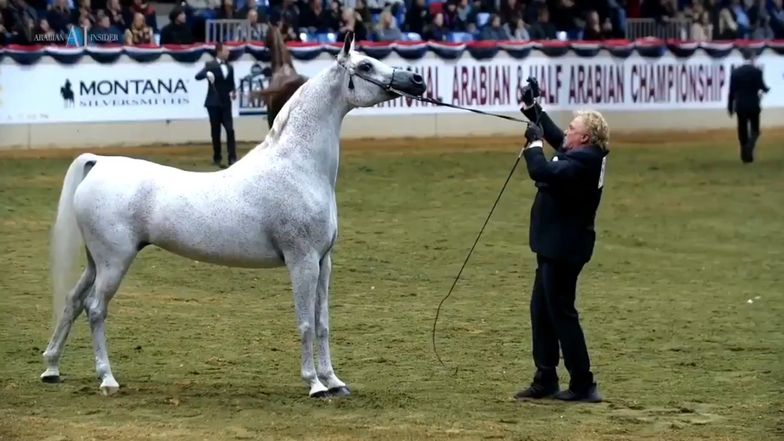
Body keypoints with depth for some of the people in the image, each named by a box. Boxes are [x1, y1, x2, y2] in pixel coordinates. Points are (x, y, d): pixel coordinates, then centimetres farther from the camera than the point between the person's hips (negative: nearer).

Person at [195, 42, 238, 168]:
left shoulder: (230, 67, 12)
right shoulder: (210, 65, -3)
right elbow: (198, 76, -14)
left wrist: (233, 92, -4)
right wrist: (207, 74, -35)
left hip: (226, 103, 4)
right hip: (214, 103, -4)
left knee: (230, 130, -6)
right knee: (215, 132, 1)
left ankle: (232, 158, -6)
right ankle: (217, 158, 11)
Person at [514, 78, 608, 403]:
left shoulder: (583, 161, -22)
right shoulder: (583, 154, 8)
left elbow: (544, 173, -35)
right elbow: (554, 136, 26)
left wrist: (534, 144, -21)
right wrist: (532, 108, 23)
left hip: (563, 249, -10)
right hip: (556, 245, 10)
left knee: (561, 313, -5)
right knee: (542, 311, 15)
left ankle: (583, 385, -1)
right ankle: (546, 380, 21)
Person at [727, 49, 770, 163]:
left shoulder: (735, 72, 2)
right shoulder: (757, 71, -8)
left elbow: (731, 91, 2)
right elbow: (762, 87, -10)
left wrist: (730, 107, 8)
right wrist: (767, 89, 15)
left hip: (740, 106, 2)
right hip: (753, 106, -2)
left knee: (743, 132, 9)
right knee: (754, 130, 9)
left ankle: (745, 156, 8)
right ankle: (749, 146, -19)